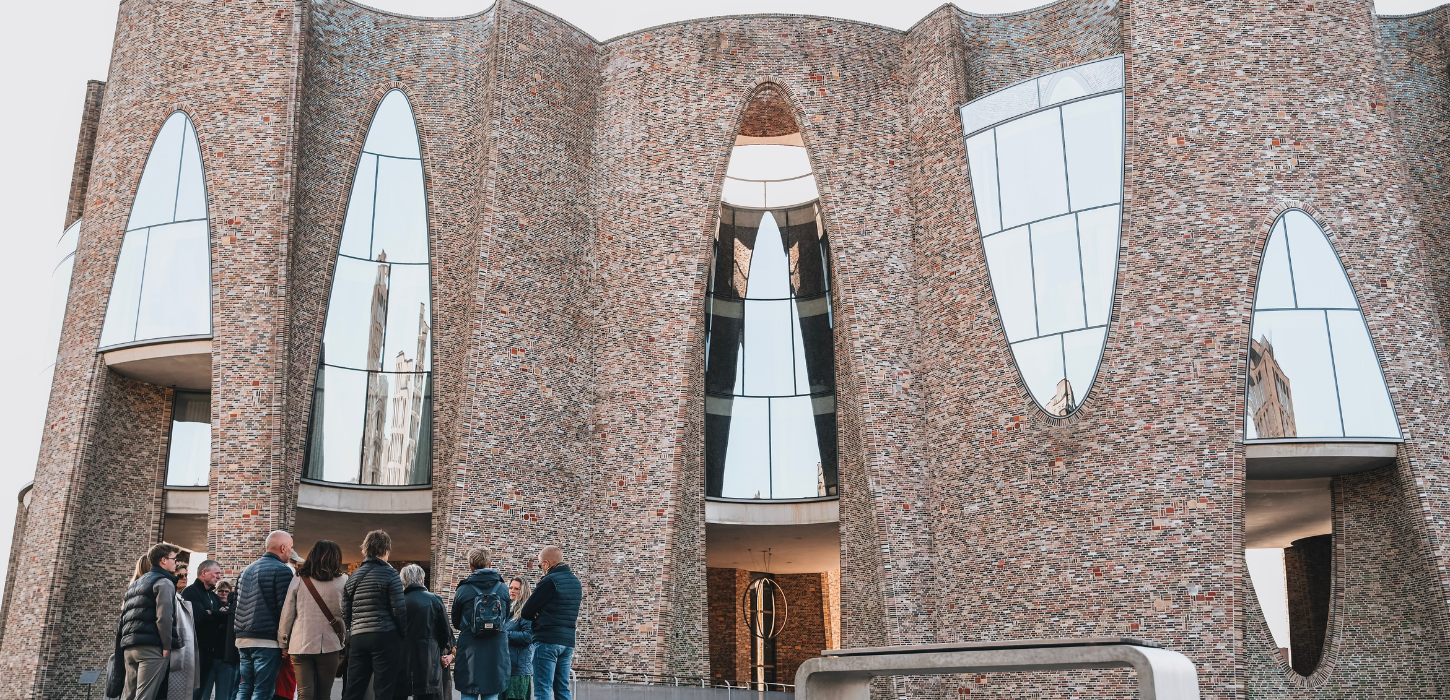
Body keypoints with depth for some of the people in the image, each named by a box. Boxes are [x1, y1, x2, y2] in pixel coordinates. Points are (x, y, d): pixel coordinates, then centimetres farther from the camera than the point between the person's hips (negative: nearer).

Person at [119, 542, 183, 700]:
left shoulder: (136, 583, 25)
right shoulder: (164, 582, -4)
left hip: (129, 646, 8)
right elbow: (164, 616, -15)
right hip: (151, 647, -8)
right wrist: (167, 645, -11)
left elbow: (124, 616, 25)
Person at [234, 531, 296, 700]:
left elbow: (237, 606, 20)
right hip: (267, 640, -8)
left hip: (243, 639, 8)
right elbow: (284, 608, -14)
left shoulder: (247, 570, 17)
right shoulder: (282, 570, -9)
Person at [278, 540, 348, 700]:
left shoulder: (298, 580, 3)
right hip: (329, 645, -1)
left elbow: (287, 614, 5)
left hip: (300, 645, 1)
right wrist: (346, 640, 15)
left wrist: (283, 642, 14)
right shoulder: (343, 581, 0)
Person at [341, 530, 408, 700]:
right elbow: (399, 609, -7)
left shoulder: (354, 576, 13)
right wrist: (403, 634, 4)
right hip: (385, 636, -5)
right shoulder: (389, 573, -4)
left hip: (357, 639, 5)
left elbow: (346, 612, 13)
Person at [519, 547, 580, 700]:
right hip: (568, 641, 8)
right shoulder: (575, 581, 13)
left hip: (547, 641, -8)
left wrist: (537, 616, 9)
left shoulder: (549, 581, -12)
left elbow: (526, 612, -10)